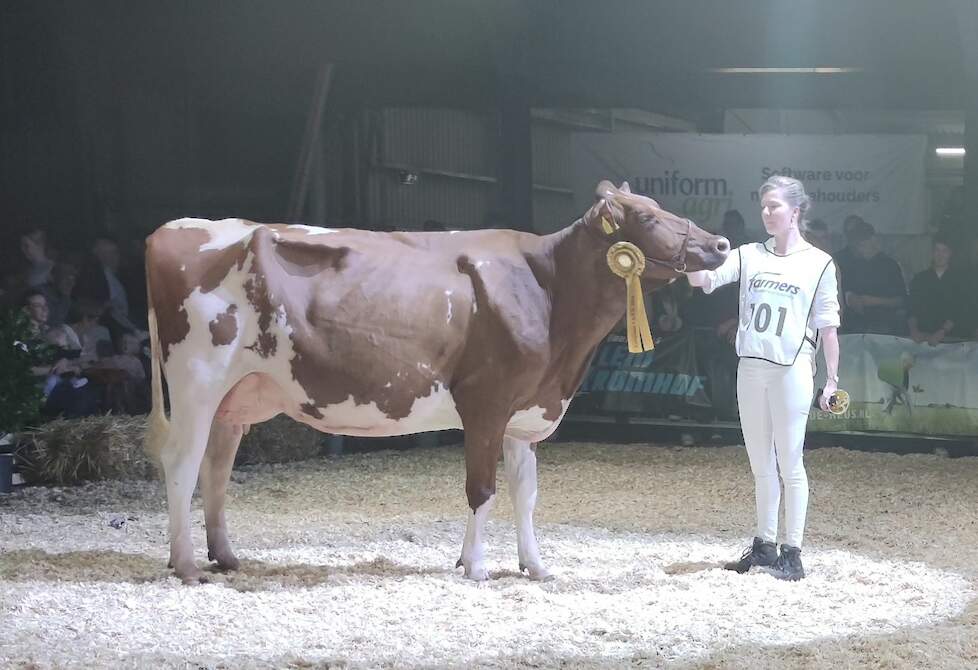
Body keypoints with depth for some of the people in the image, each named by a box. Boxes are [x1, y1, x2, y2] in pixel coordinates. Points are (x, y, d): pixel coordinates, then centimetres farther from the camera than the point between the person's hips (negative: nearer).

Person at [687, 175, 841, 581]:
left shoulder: (819, 264, 0)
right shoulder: (749, 256, 9)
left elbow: (827, 327, 1)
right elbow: (704, 279, -4)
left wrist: (832, 379, -1)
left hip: (792, 369, -4)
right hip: (750, 368, 4)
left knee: (789, 463, -1)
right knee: (760, 463, 12)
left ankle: (792, 551, 5)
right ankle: (764, 545, 22)